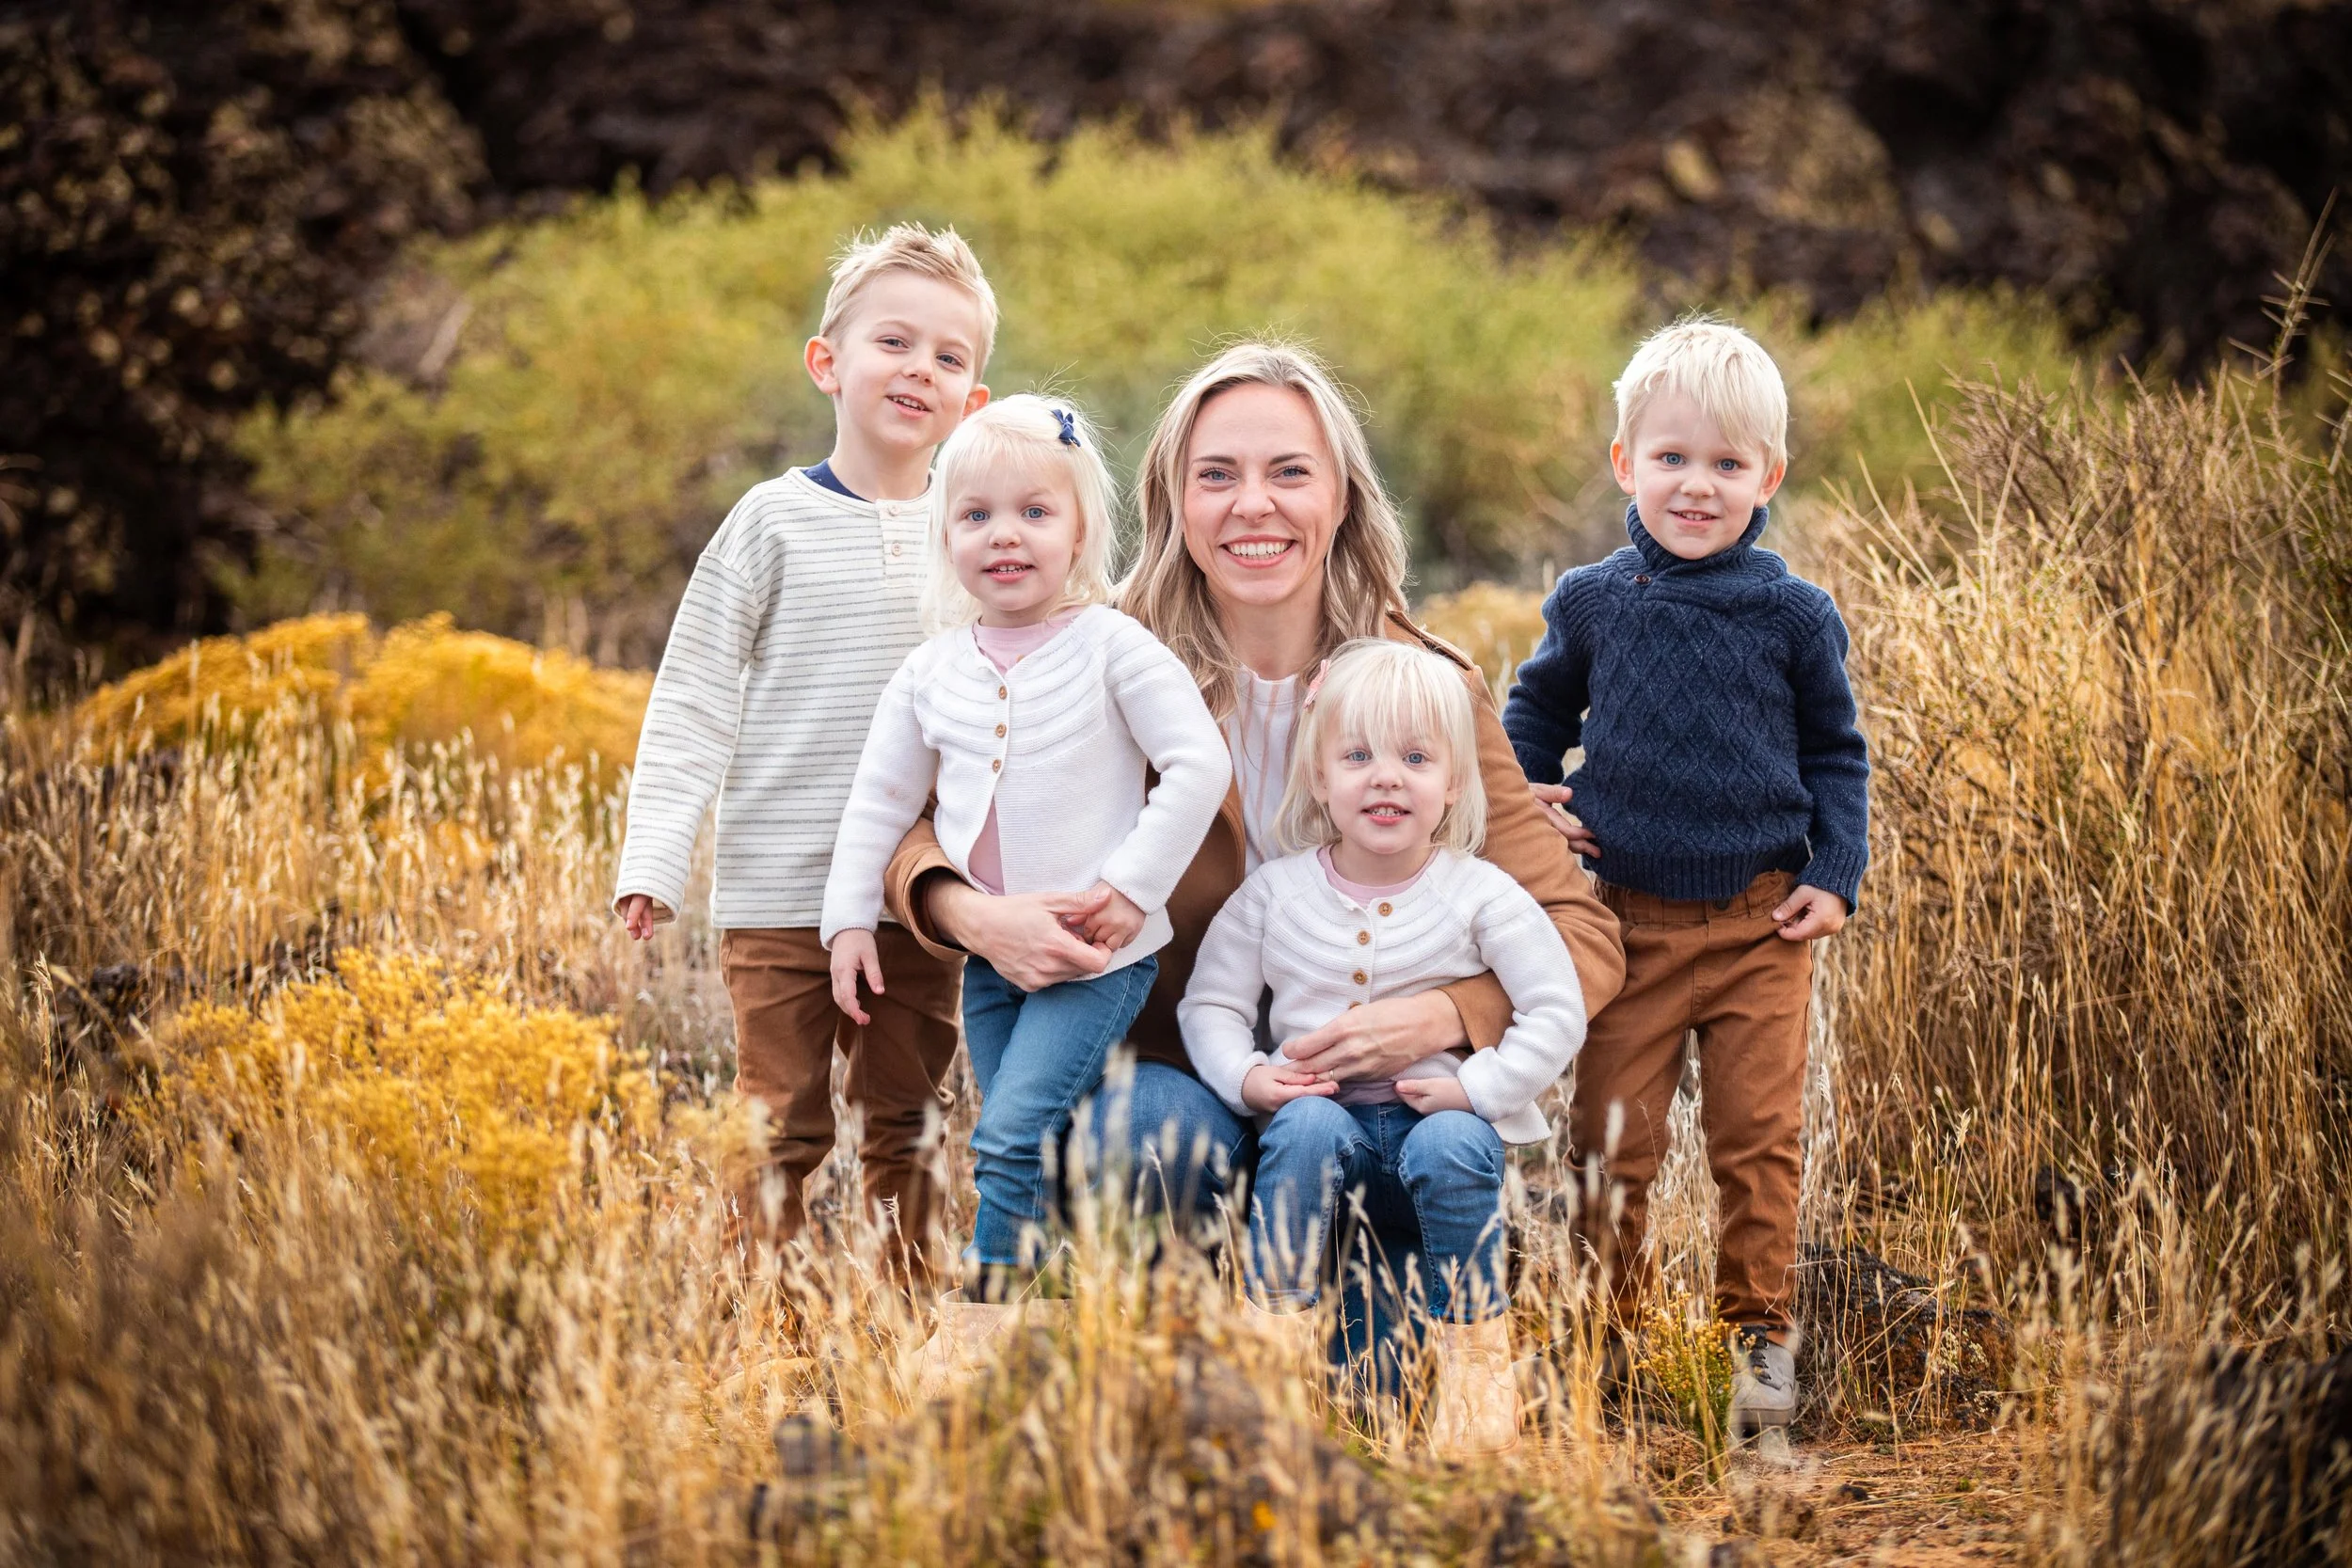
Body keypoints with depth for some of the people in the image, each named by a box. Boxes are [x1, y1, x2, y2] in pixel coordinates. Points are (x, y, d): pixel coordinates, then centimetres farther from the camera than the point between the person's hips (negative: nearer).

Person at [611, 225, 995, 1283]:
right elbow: (691, 700, -2)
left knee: (906, 1133, 10)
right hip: (779, 893, -3)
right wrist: (653, 859, -10)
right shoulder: (778, 523, -2)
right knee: (782, 1134, 0)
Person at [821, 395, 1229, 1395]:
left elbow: (1199, 765, -11)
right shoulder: (932, 673, 5)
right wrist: (850, 917, 8)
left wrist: (1134, 884, -15)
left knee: (1010, 1134, -15)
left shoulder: (1110, 648, -8)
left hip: (1096, 952, -5)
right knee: (1029, 1157, 9)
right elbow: (880, 799, 14)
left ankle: (974, 1326, -8)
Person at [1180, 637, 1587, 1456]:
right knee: (1306, 1125, -32)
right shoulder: (1277, 891, 4)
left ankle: (1474, 1358, -21)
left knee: (1450, 1146, -34)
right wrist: (1246, 1076, -11)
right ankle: (1275, 1330, -24)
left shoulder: (1481, 895, -3)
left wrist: (1477, 1087, -15)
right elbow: (1210, 1002, 8)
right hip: (1327, 1117, 2)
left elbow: (1557, 1012, -4)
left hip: (1442, 1117, -1)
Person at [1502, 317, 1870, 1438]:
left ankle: (1759, 1333, 13)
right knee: (1611, 1144, 4)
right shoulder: (1592, 604, 2)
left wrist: (1837, 873, 0)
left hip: (1762, 923, -1)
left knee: (1759, 1138, 1)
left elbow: (1837, 751, 9)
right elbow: (1535, 711, 20)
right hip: (1628, 917, 1)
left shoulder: (1793, 615, -1)